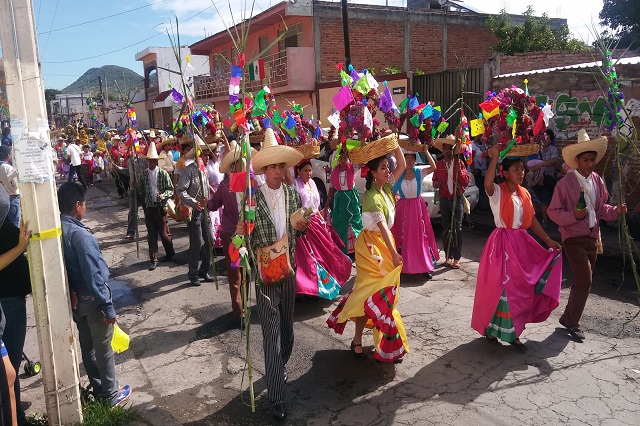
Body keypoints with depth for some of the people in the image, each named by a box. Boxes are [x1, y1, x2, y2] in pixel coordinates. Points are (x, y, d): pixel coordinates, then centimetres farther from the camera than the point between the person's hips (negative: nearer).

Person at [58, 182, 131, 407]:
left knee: (87, 346, 19)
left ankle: (98, 388, 35)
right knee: (103, 348, 7)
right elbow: (93, 276, -25)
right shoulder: (79, 234, -26)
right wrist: (108, 307, -20)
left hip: (75, 298, 8)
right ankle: (111, 395, 21)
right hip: (91, 298, -8)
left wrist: (72, 292, 10)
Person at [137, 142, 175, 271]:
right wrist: (134, 186, -1)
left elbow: (171, 190, -7)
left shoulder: (163, 174, -5)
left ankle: (170, 253, 31)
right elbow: (140, 190, 14)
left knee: (164, 233, 6)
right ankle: (154, 260, 13)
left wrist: (163, 196, -20)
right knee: (151, 235, 5)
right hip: (148, 208, 3)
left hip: (160, 207, -3)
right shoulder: (143, 175, 4)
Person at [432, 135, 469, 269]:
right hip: (444, 199, 2)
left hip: (457, 199, -2)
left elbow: (466, 182, 0)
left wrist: (459, 170, -15)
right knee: (446, 228, 5)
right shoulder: (438, 165, 10)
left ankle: (456, 258, -3)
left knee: (457, 228, -6)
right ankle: (448, 256, 13)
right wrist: (436, 184, -6)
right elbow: (434, 181, 17)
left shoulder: (460, 163, 4)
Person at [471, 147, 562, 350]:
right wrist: (495, 157, -32)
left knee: (519, 288, 10)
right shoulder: (497, 192, -10)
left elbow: (532, 220, 13)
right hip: (502, 242, -6)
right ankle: (491, 328, 17)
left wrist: (548, 240, 8)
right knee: (500, 287, -1)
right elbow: (487, 184, -35)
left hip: (521, 243, 6)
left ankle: (512, 332, 22)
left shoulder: (524, 194, 9)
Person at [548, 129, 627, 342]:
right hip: (574, 238, -7)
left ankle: (569, 318, 29)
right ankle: (571, 321, 5)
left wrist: (616, 211, -6)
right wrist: (573, 215, -26)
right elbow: (553, 211, -11)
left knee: (581, 281, 14)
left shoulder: (597, 181, 5)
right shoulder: (566, 183, -14)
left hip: (592, 237, 7)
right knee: (585, 280, -12)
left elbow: (601, 208, 13)